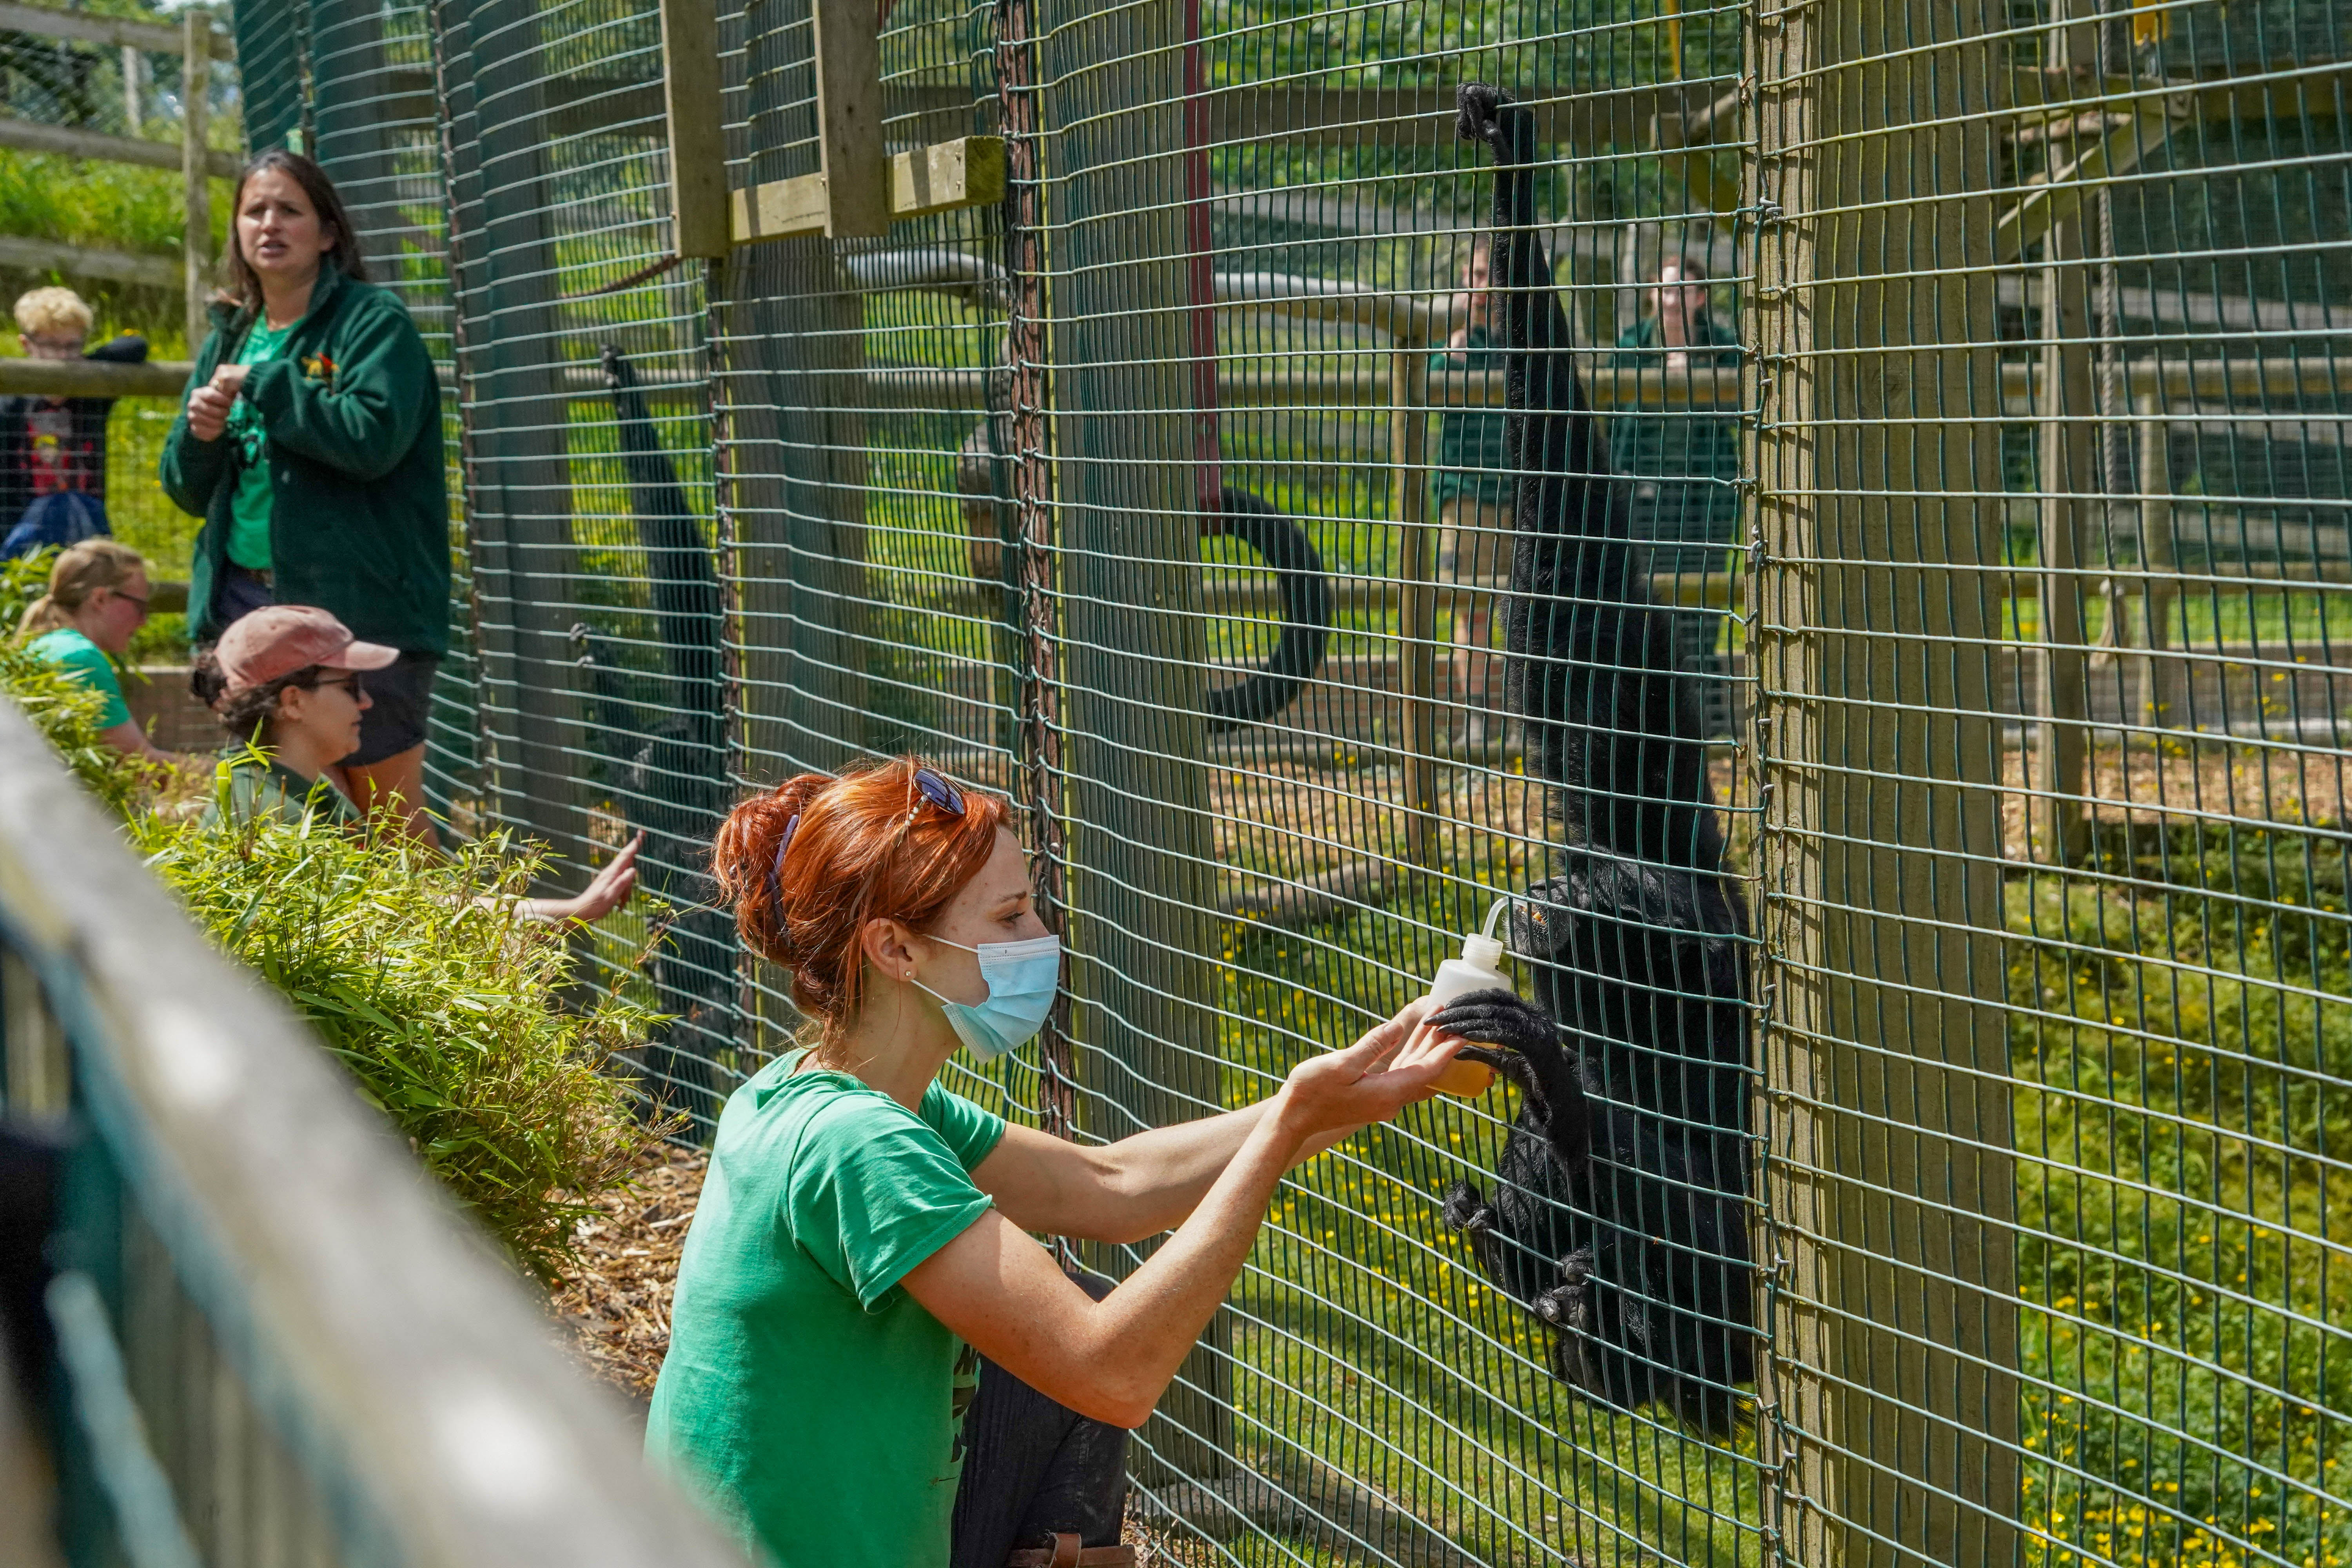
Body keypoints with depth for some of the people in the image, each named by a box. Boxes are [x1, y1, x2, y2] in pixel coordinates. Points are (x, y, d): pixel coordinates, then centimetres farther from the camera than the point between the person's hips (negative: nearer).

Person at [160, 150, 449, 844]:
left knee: (389, 815, -4)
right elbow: (188, 492, 18)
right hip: (245, 598, 7)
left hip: (356, 604, -7)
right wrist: (200, 436, -4)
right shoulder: (230, 337, 16)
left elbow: (374, 436, -20)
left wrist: (263, 386, -14)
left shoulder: (373, 321, -3)